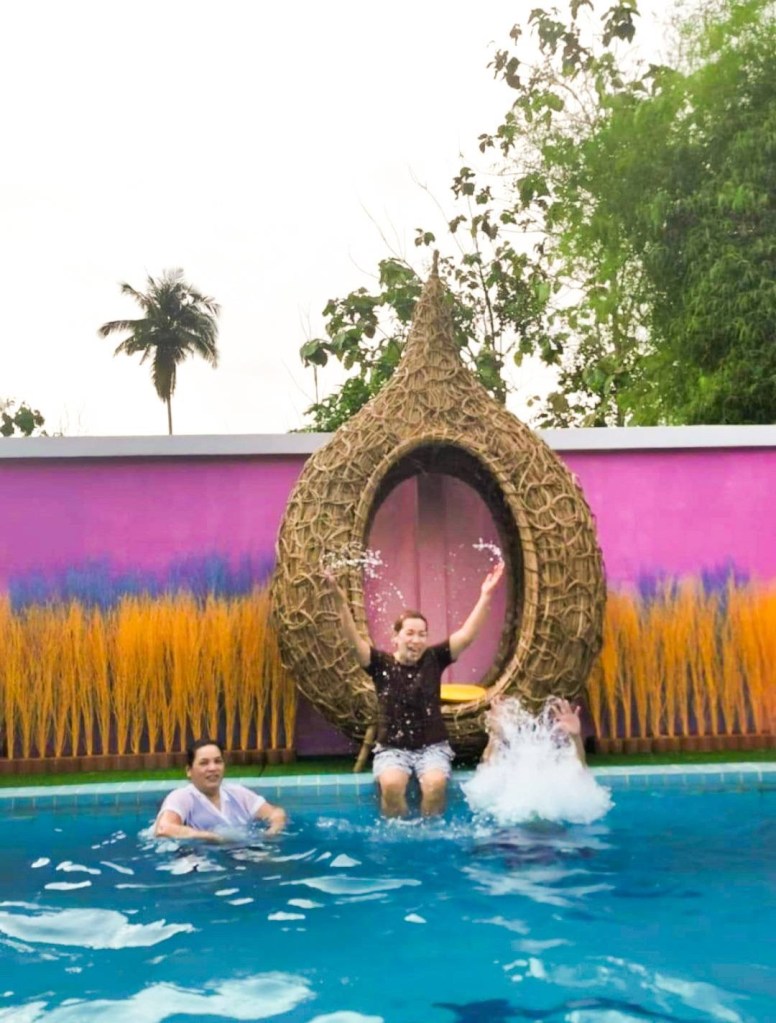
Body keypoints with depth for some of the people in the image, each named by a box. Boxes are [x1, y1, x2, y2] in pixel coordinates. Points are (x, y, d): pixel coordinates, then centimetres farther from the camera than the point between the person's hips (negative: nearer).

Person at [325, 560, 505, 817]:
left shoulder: (434, 659, 0)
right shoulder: (381, 663, -2)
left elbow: (466, 635, -8)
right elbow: (354, 640, -16)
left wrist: (485, 597, -17)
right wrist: (341, 601, -31)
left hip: (432, 746, 1)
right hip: (392, 748, -1)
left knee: (436, 784, -30)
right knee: (391, 785, -32)